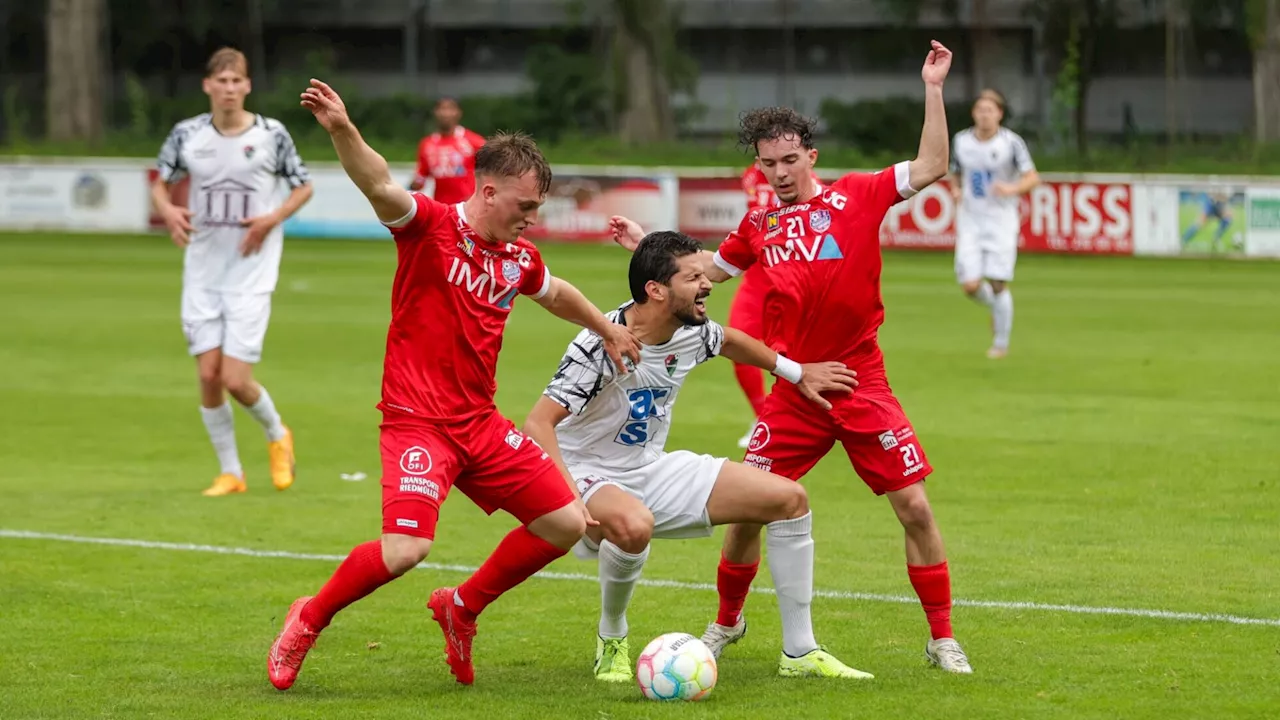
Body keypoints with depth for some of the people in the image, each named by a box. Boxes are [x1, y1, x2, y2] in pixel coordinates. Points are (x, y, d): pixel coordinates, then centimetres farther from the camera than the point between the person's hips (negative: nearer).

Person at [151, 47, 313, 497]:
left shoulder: (272, 135, -5)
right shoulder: (187, 134, 1)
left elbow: (303, 187, 7)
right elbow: (160, 184, 13)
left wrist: (272, 219, -11)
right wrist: (168, 211, -9)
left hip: (251, 272, -3)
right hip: (202, 270, 3)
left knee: (235, 379, -10)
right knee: (208, 375, -2)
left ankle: (277, 435, 21)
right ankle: (230, 472, 14)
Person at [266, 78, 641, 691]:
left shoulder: (519, 259, 9)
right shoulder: (430, 226, -11)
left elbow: (555, 295, 33)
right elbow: (379, 187, -31)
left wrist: (608, 330, 38)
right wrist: (341, 131, -48)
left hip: (480, 424, 8)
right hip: (417, 421, -8)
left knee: (567, 524, 6)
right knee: (405, 549, -24)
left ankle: (463, 607, 25)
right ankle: (309, 620, 3)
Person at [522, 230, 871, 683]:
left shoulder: (692, 334, -4)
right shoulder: (601, 345, -26)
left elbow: (728, 340, 22)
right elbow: (538, 425, -32)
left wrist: (797, 373, 29)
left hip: (653, 470, 8)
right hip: (589, 476, -8)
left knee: (789, 498, 0)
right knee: (633, 524, -43)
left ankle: (800, 654, 7)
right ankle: (612, 641, -12)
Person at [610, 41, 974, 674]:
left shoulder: (855, 196, -1)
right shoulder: (759, 228, 9)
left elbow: (931, 168, -8)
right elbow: (713, 268, 28)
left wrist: (933, 91, -14)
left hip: (861, 388, -2)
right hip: (793, 393, 3)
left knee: (914, 508, -7)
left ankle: (942, 639, 6)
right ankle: (727, 622, 23)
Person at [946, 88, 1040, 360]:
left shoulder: (1011, 142, -6)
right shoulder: (961, 141, 4)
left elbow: (1032, 177, -7)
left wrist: (1012, 189, -26)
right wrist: (956, 190, -3)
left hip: (1002, 220, -3)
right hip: (970, 222, 3)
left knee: (998, 284, -6)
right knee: (970, 286, -8)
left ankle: (1001, 342, 11)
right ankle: (995, 304, 28)